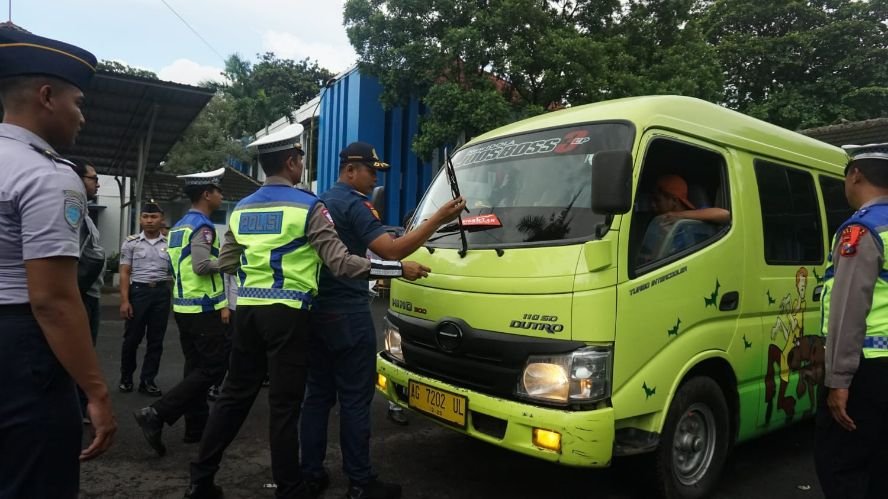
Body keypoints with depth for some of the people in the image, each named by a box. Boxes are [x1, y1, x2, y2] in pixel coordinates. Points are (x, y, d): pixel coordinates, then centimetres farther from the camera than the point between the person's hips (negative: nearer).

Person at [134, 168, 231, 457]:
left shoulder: (180, 225, 15)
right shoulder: (203, 226, -14)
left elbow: (184, 264, 17)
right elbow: (201, 266, -25)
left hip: (184, 306, 10)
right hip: (203, 308, -10)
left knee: (196, 366, 13)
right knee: (214, 367, -4)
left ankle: (196, 426, 19)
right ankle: (156, 414, -8)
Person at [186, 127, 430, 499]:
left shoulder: (241, 209, 12)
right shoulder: (308, 207, -8)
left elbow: (225, 264, 17)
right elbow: (341, 263, -13)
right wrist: (399, 268, -9)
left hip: (249, 311, 6)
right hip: (288, 315, -6)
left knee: (234, 395, 16)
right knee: (284, 405, 0)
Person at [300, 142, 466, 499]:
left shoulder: (320, 202, 16)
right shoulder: (354, 204, -13)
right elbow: (391, 251, -24)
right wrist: (438, 219, -24)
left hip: (316, 311, 9)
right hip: (347, 314, -9)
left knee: (318, 394, 13)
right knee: (355, 399, -1)